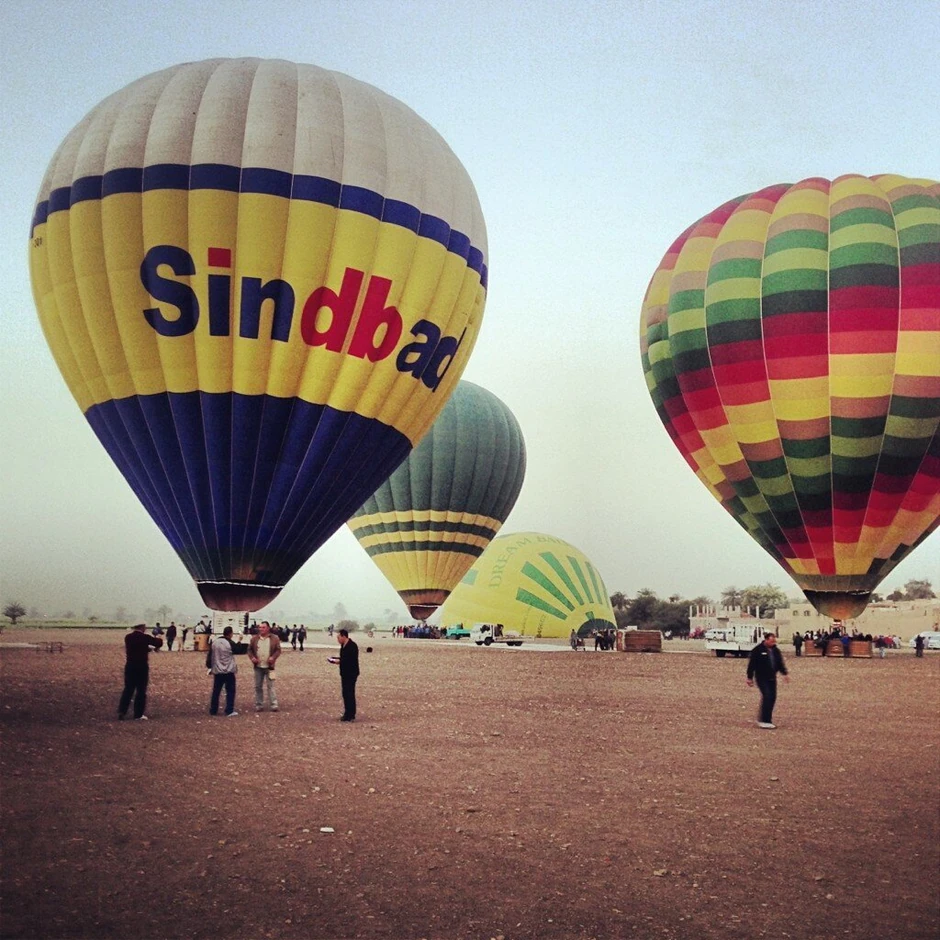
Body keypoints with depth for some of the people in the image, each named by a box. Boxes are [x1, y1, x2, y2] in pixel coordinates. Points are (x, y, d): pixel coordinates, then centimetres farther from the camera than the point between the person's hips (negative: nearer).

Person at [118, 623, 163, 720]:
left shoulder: (128, 637, 3)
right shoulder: (145, 637, -11)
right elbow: (159, 643, -1)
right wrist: (159, 638, 21)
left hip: (130, 666, 4)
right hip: (142, 667, -4)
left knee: (128, 689, 13)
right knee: (141, 691, 4)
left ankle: (121, 711, 8)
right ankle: (138, 714, 6)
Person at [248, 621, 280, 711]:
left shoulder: (274, 639, -1)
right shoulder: (254, 639, 6)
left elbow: (278, 650, -1)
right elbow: (249, 649, 9)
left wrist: (273, 657, -17)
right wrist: (252, 657, -8)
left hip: (269, 667, -3)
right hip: (258, 667, 3)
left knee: (270, 686, -2)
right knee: (258, 686, 8)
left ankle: (274, 705, 0)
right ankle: (258, 704, 17)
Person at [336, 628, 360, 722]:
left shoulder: (352, 645, -17)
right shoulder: (343, 645, 12)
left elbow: (352, 660, -22)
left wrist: (340, 661, -22)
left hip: (351, 674, -10)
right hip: (345, 673, 10)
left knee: (349, 694, -7)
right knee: (345, 694, 13)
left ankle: (351, 715, -2)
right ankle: (347, 714, 21)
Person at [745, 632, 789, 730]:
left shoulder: (775, 650, 9)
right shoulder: (758, 650, -10)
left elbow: (780, 662, 15)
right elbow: (751, 665, -8)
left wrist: (785, 673, 3)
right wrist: (750, 678, -8)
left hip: (772, 678, 7)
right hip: (762, 678, -7)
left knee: (772, 697, 4)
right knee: (767, 697, -15)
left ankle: (767, 719, 16)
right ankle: (763, 721, -12)